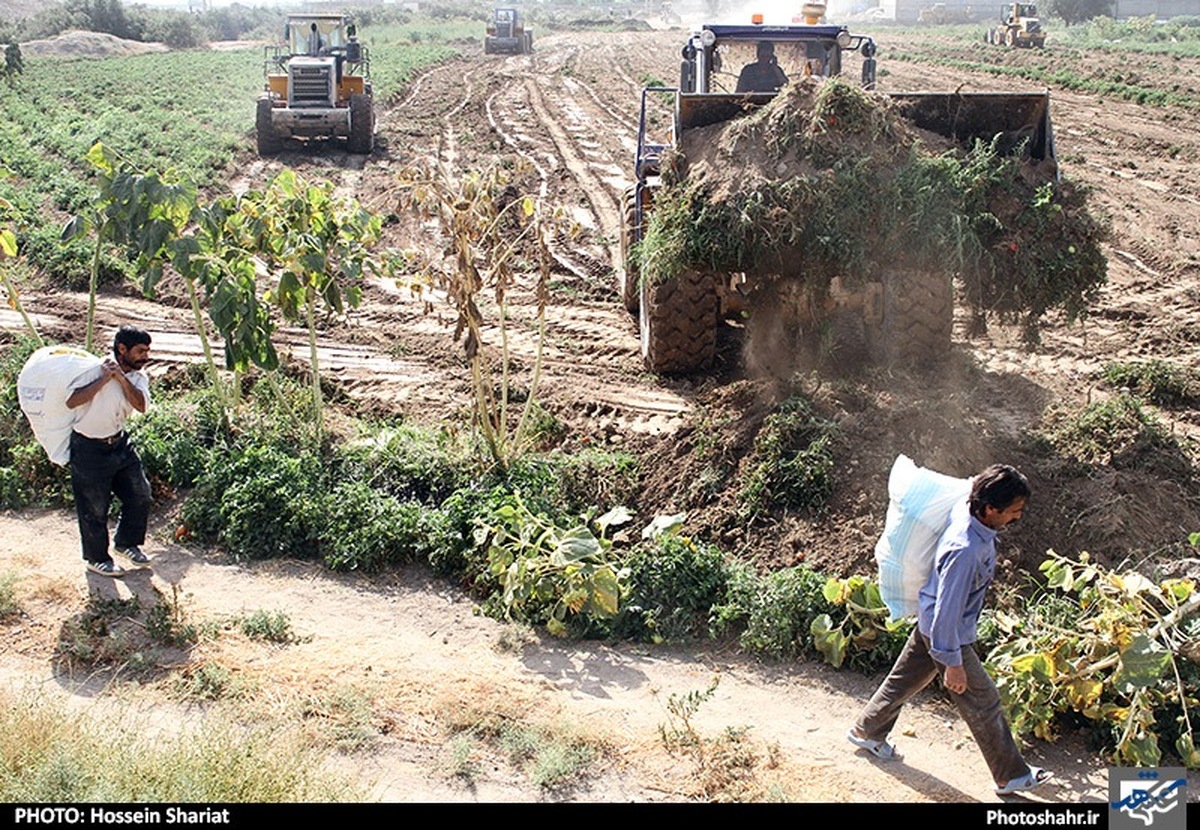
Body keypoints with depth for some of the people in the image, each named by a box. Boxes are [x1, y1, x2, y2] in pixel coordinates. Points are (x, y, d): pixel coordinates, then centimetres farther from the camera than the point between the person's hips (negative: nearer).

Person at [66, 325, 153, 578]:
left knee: (140, 494, 11)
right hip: (89, 448, -6)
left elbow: (141, 405, -17)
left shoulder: (138, 377, 0)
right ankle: (97, 559, 23)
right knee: (94, 508, 5)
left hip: (120, 443, 6)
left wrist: (122, 378, -26)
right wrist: (105, 379, -29)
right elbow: (71, 401, -29)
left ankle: (127, 542, 33)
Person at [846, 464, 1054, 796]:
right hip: (947, 632, -9)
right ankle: (1011, 775, 24)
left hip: (929, 623, 9)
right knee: (983, 702, 7)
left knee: (906, 678, 25)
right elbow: (948, 610, -31)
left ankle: (865, 731, 43)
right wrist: (952, 662, -21)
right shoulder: (965, 551, -37)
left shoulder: (965, 509, -12)